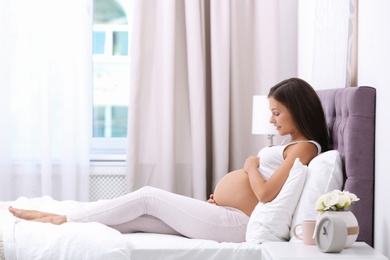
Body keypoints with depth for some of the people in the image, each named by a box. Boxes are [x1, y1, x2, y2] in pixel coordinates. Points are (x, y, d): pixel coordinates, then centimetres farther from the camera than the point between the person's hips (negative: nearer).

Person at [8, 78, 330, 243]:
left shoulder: (304, 148, -11)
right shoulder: (292, 146, 21)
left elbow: (265, 193, -22)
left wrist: (251, 165, -4)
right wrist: (221, 195, 8)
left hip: (235, 223, -9)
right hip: (224, 216, 9)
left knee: (147, 197, -7)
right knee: (136, 219, 0)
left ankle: (65, 218, 2)